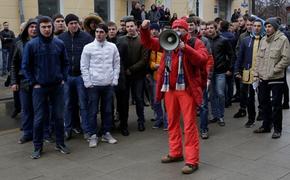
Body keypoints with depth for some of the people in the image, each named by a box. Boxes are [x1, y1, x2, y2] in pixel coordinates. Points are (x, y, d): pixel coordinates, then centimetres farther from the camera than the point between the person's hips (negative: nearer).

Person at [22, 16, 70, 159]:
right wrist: (33, 83, -5)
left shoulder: (59, 44, 0)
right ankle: (38, 147, 18)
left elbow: (65, 63, 10)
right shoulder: (31, 45, -7)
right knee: (39, 118, 5)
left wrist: (63, 78, 2)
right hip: (40, 87, -2)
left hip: (57, 86, 2)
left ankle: (60, 143, 24)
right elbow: (25, 66, -2)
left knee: (59, 116, 9)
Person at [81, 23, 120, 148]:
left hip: (108, 84, 2)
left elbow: (116, 65, 8)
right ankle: (93, 135, 12)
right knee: (93, 111, 2)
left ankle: (106, 134, 22)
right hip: (93, 85, -2)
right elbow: (84, 66, -1)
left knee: (108, 110, 10)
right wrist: (87, 83, -6)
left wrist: (115, 80, 2)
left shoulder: (112, 47, 4)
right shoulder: (88, 47, -3)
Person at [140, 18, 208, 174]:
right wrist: (144, 29, -6)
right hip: (169, 88, 6)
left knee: (189, 125, -4)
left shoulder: (195, 43, -4)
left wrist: (185, 47, -30)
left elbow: (202, 59, -21)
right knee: (172, 122, 15)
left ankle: (192, 160, 1)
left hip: (187, 88, -6)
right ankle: (175, 153, 29)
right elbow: (147, 42, 13)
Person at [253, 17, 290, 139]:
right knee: (264, 103, 15)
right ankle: (266, 125, 29)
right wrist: (256, 73, 6)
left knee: (276, 104, 3)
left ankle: (277, 129, 14)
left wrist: (273, 71, -15)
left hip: (276, 78, -6)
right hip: (263, 78, 6)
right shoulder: (263, 40, 9)